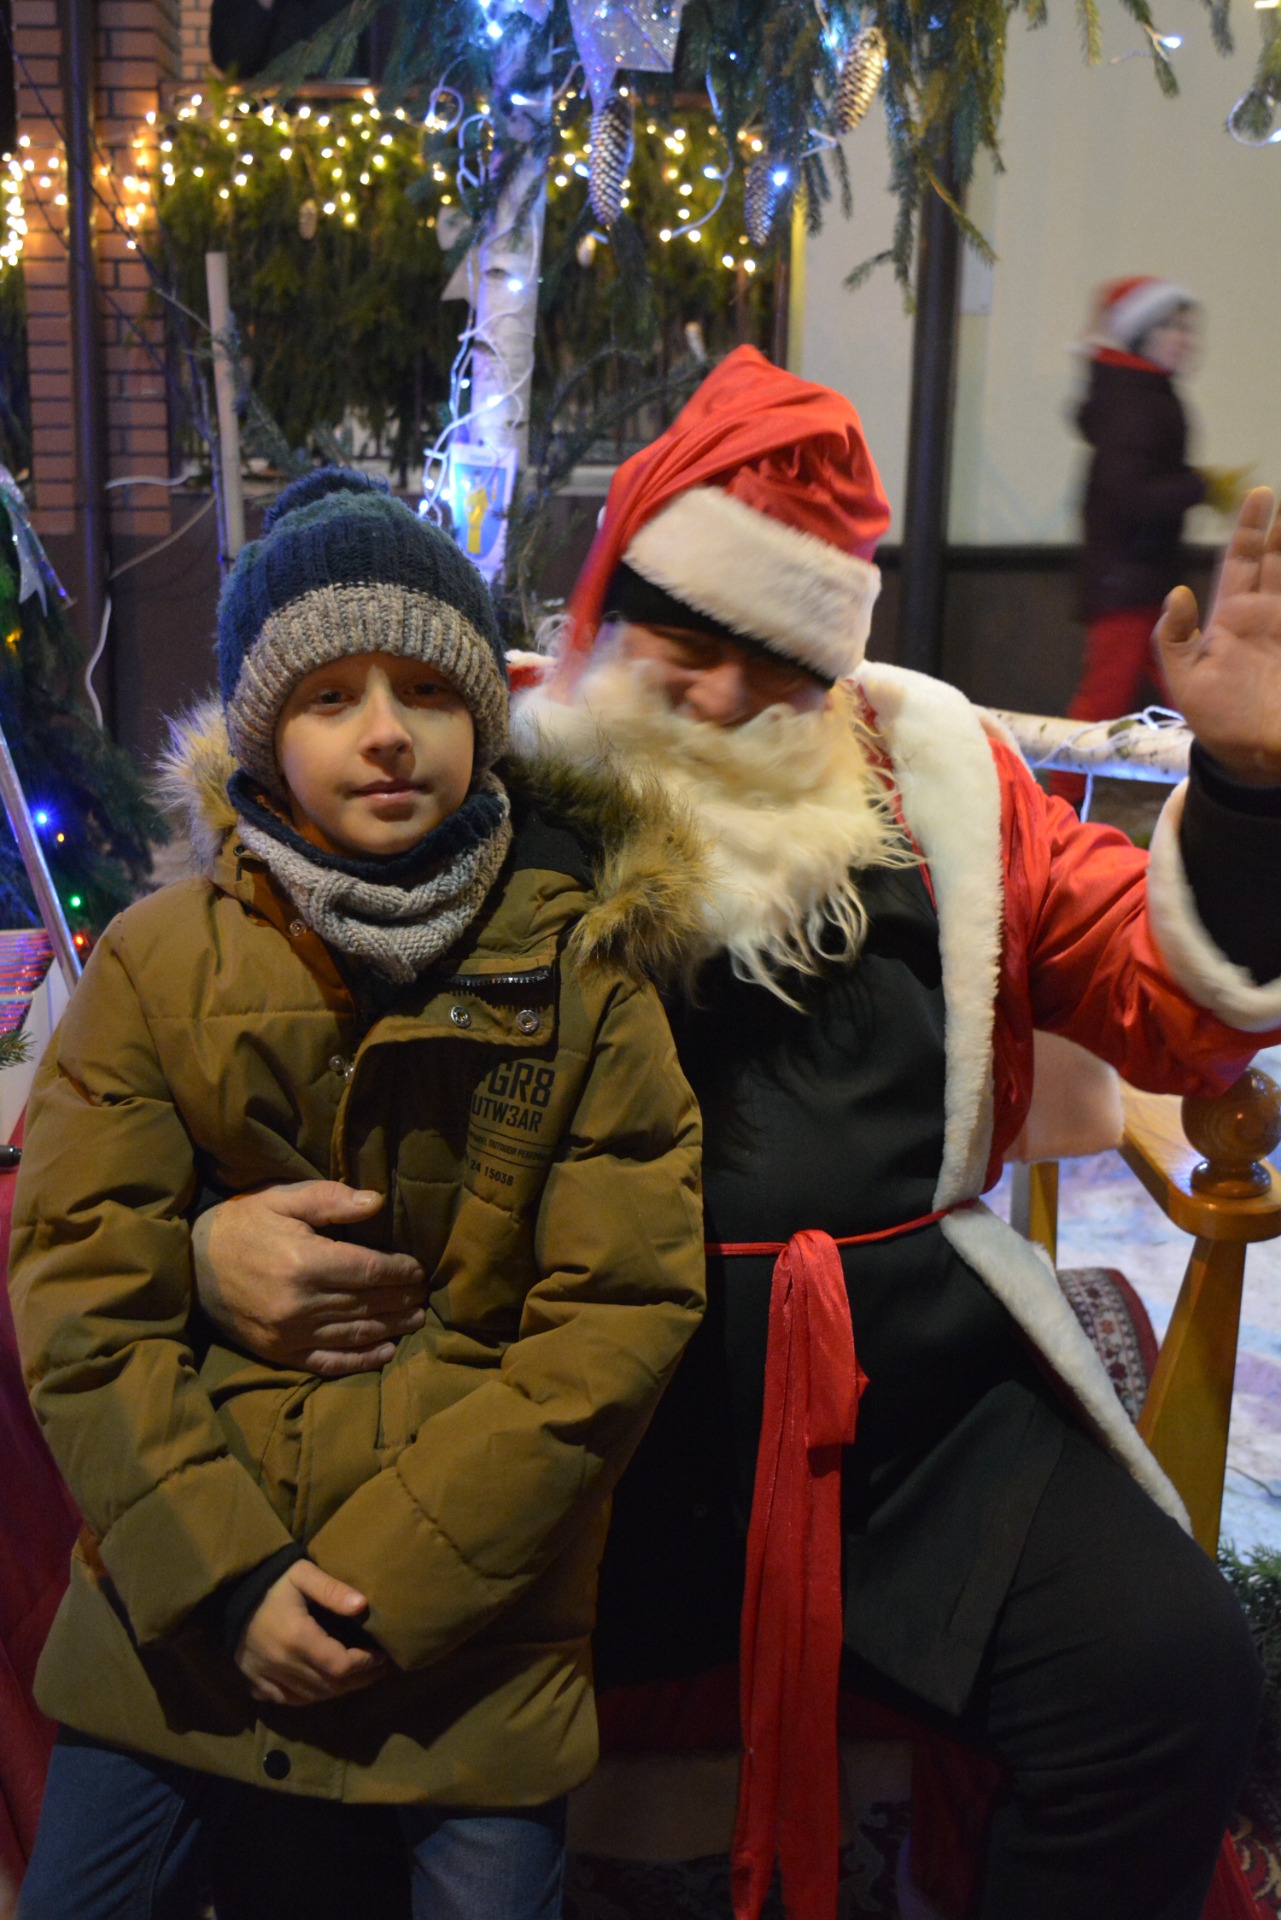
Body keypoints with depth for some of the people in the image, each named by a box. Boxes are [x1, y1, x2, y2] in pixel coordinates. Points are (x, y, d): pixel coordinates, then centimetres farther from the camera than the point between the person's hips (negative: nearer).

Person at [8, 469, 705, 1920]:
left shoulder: (577, 973, -5)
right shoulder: (158, 962, -2)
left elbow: (622, 1311, -8)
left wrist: (389, 1574, -12)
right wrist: (225, 1577, -11)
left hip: (478, 1620, -1)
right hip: (179, 1612, 2)